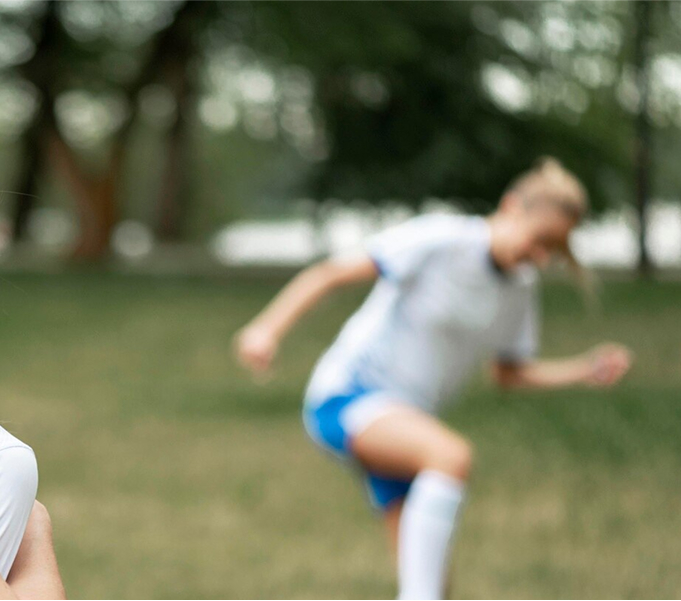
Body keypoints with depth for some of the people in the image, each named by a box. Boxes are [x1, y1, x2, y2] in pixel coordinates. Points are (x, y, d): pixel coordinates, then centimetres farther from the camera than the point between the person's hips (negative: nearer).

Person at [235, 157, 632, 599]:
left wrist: (586, 371, 7)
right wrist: (269, 328, -27)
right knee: (453, 457, -36)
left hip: (407, 418, 8)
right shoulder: (439, 241, -16)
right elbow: (332, 273, -16)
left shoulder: (521, 289, 6)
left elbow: (509, 374, 20)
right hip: (346, 396, -8)